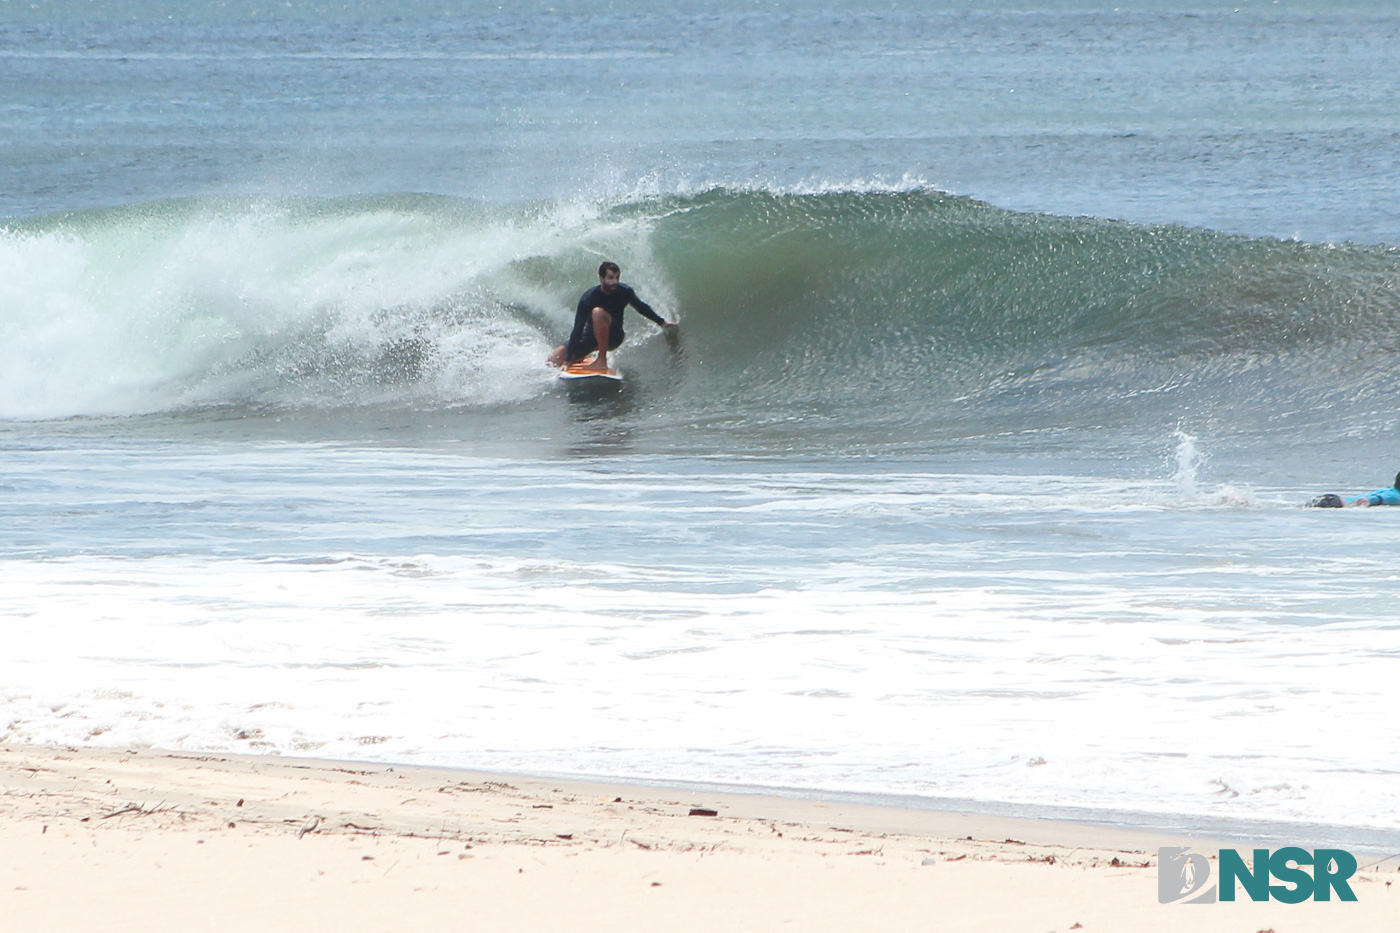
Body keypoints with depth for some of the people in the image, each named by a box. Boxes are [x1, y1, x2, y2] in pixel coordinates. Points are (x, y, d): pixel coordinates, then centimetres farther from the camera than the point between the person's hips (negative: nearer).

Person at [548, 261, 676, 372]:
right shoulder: (588, 299, -22)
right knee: (554, 360, -12)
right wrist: (568, 360, -26)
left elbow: (641, 307, 9)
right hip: (590, 336, 1)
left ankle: (602, 361, -30)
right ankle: (582, 359, 23)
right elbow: (577, 330, -23)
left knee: (598, 312, -34)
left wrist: (662, 322, 20)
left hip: (613, 336, -1)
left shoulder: (625, 292, -13)